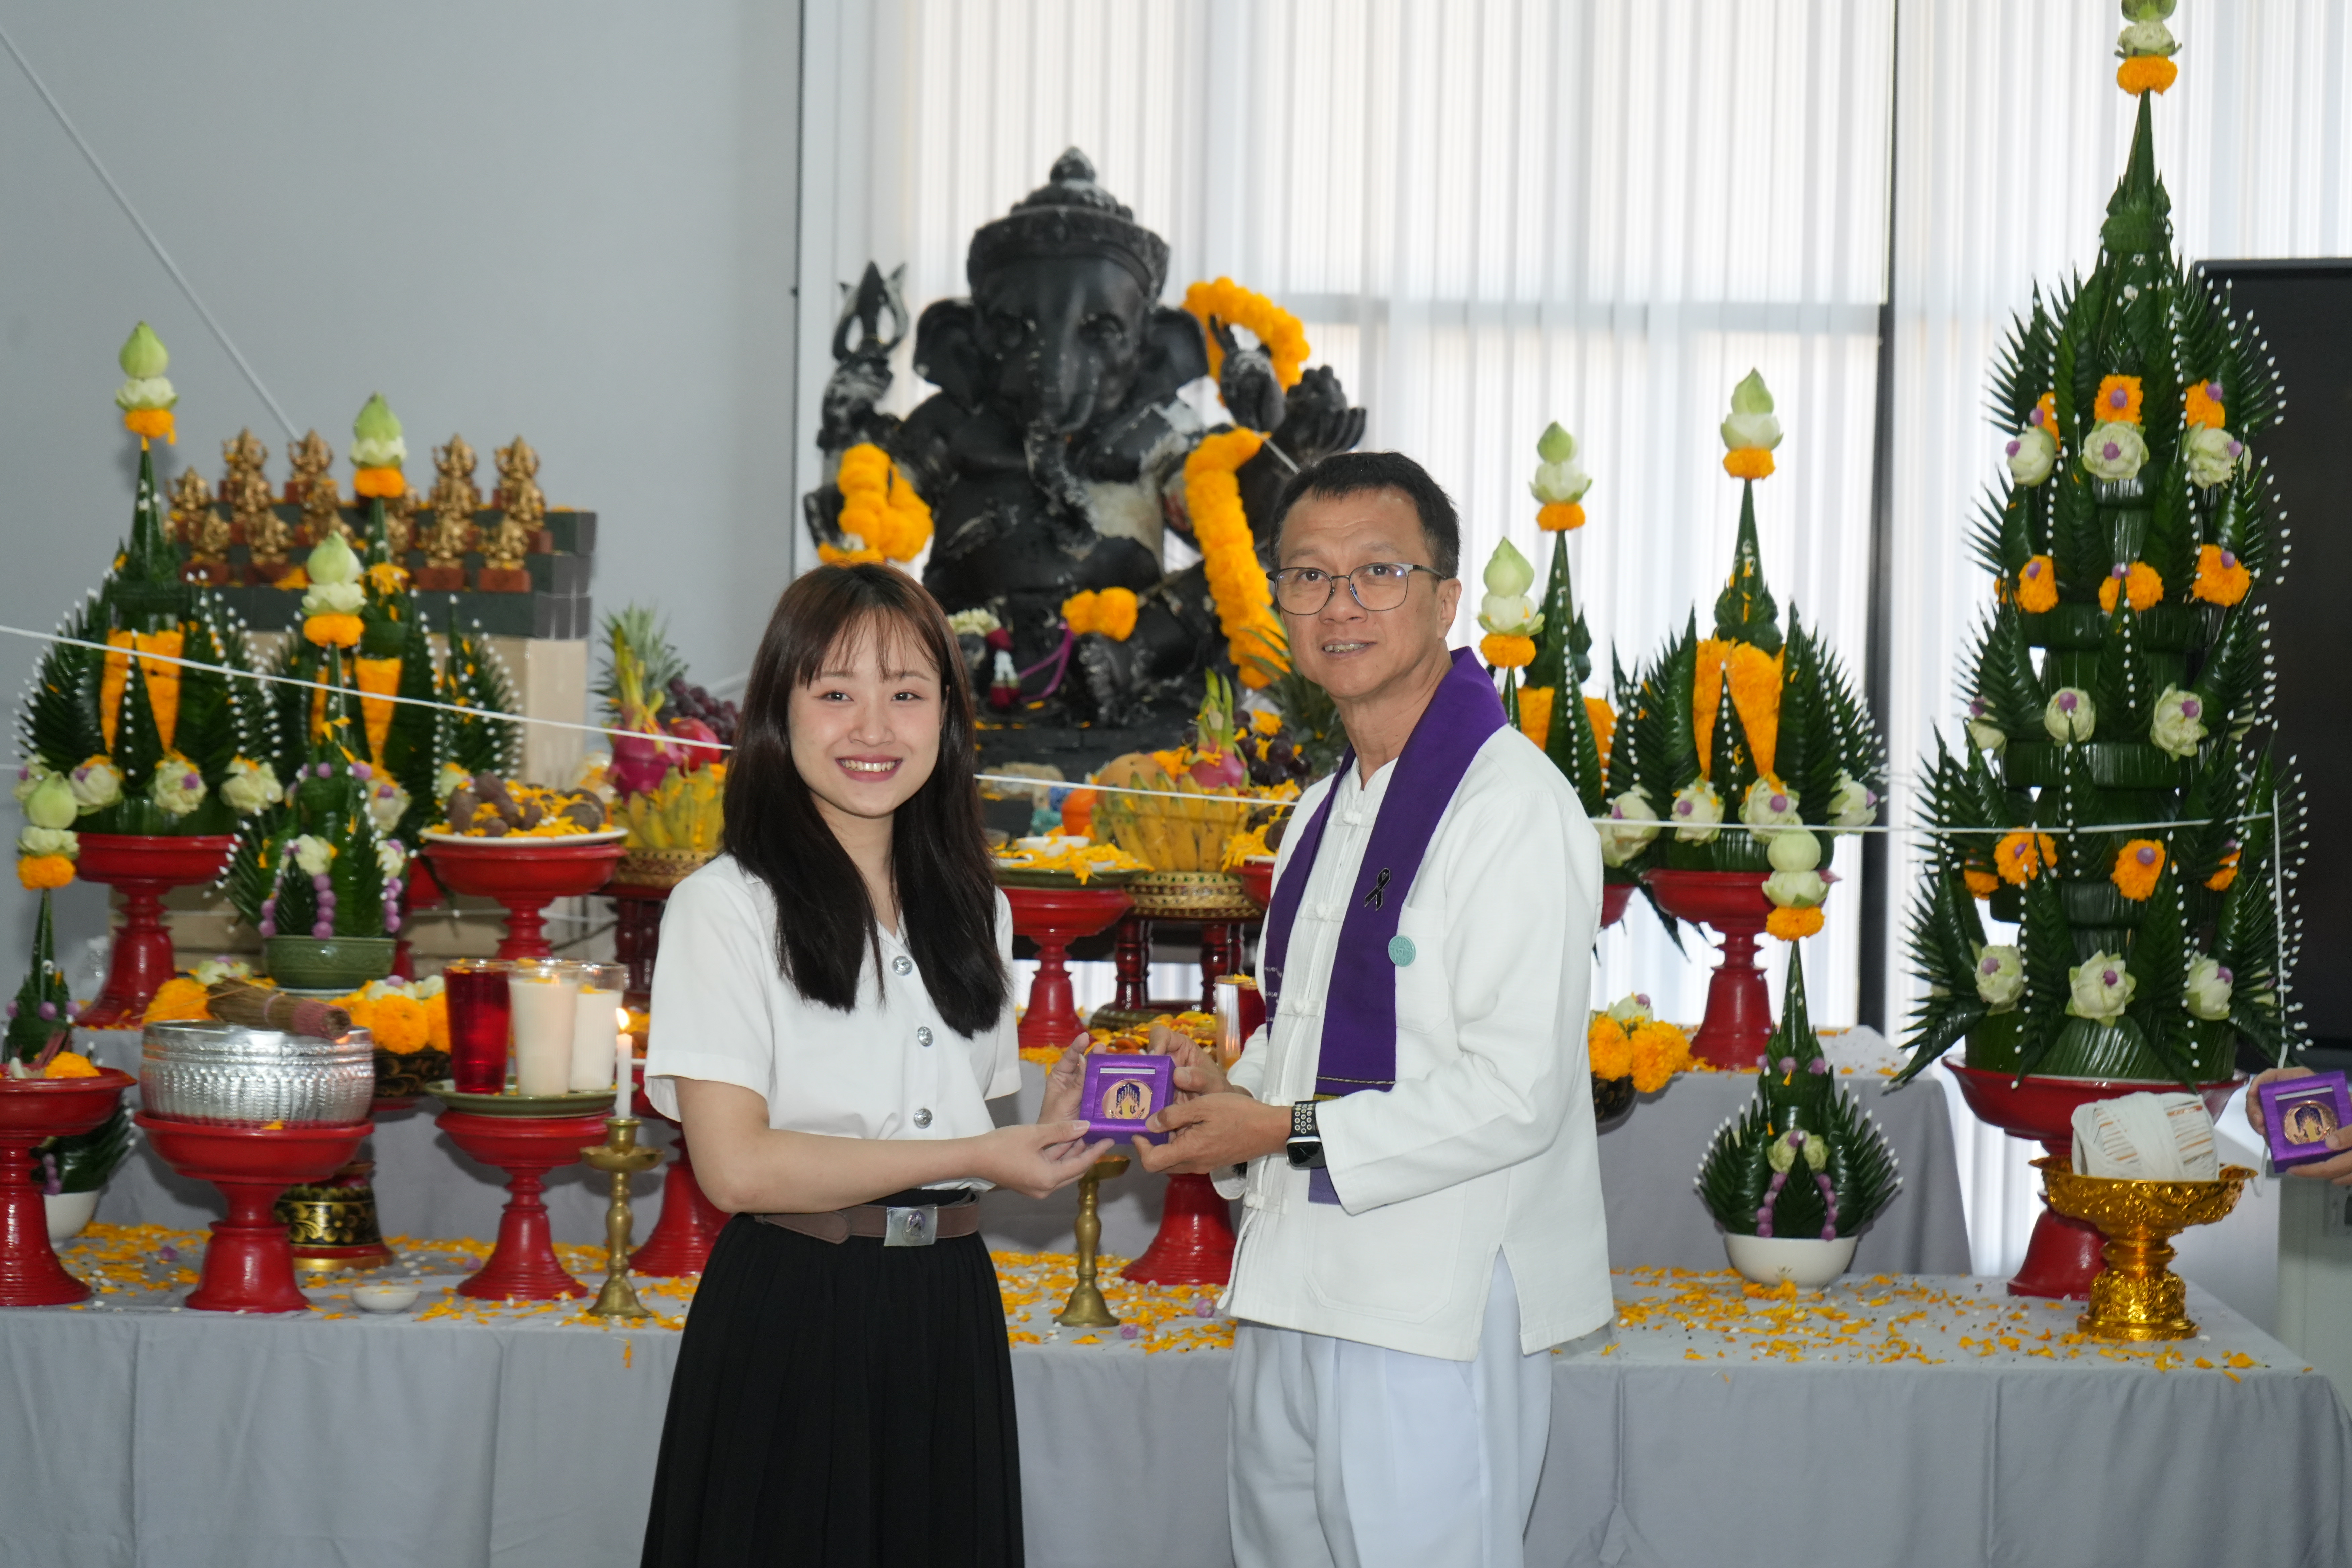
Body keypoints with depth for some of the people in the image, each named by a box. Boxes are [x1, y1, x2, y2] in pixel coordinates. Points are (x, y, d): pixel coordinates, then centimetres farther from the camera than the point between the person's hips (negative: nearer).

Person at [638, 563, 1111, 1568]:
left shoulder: (975, 910, 14)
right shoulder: (728, 906, -8)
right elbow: (737, 1166, -16)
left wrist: (1051, 1132, -3)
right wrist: (978, 1158, -13)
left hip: (948, 1321, 6)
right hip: (794, 1321, -5)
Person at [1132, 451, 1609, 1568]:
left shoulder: (1515, 804, -14)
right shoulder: (1322, 814, 16)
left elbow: (1516, 1094, -20)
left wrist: (1286, 1131, -14)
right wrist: (1226, 1091, 5)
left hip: (1437, 1317, -9)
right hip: (1293, 1293, 9)